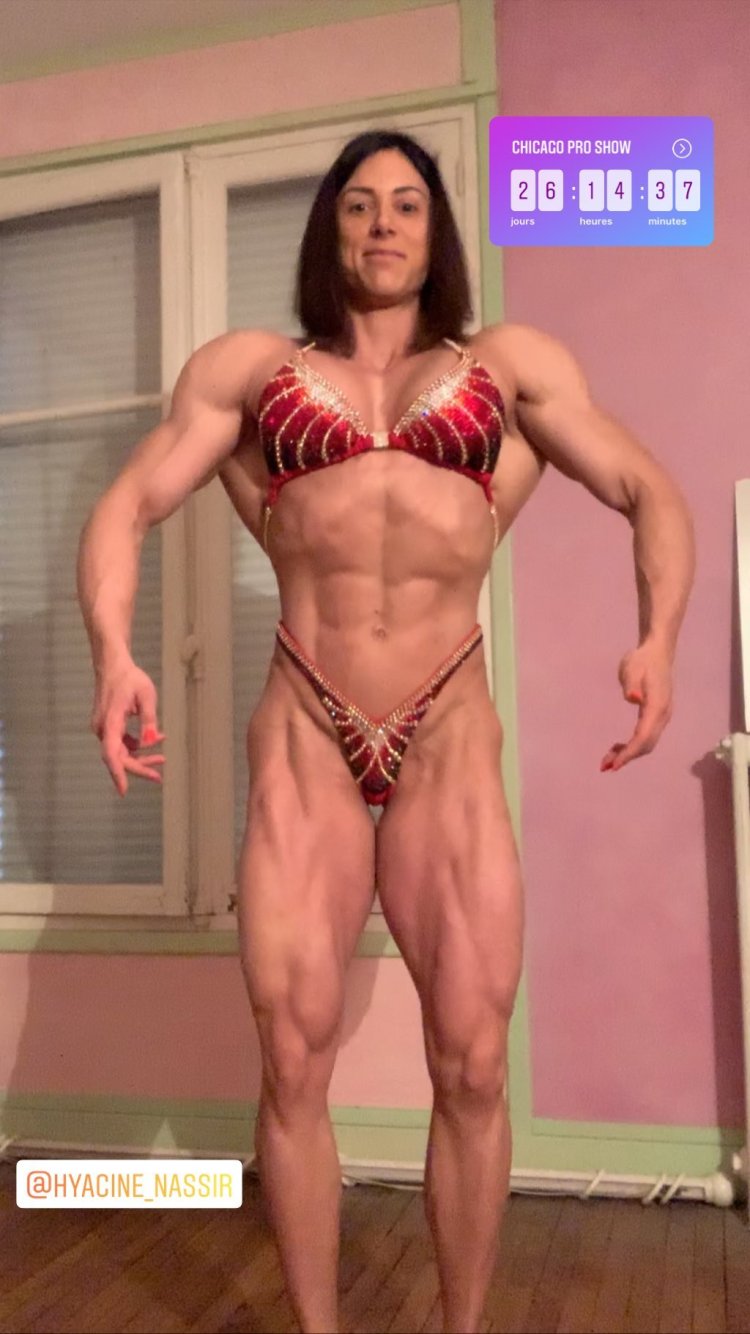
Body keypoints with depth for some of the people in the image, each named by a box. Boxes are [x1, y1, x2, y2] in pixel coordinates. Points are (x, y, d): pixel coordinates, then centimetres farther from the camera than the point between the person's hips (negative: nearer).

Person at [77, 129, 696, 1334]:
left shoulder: (510, 363, 12)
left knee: (473, 1066, 1)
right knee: (293, 1064, 3)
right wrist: (114, 655, -11)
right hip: (304, 738, 1)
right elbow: (124, 510, 8)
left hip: (450, 738, 0)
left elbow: (651, 493, 10)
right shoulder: (247, 367, 12)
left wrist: (658, 639, -9)